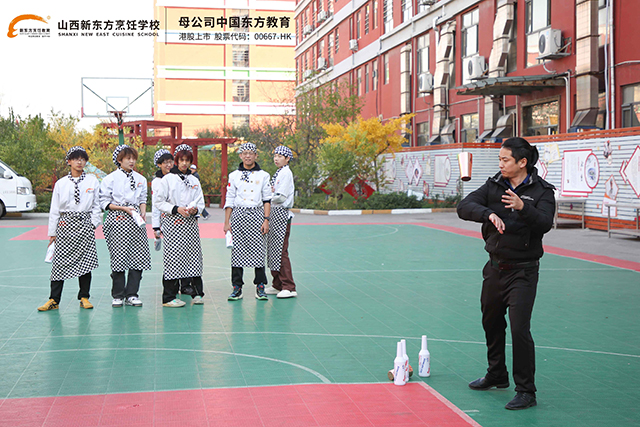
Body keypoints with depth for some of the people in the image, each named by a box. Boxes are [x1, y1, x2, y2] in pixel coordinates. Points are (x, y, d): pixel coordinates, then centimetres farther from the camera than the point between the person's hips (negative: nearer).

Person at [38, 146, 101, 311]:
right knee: (60, 260, -3)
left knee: (85, 260, 1)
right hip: (65, 224, 0)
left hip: (85, 224, 0)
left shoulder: (92, 181, 6)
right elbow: (54, 209, 8)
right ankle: (54, 299, 1)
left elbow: (96, 205, 8)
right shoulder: (61, 183, 6)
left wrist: (94, 223, -2)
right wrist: (52, 232, 6)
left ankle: (84, 297, 13)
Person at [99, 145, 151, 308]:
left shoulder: (140, 178, 14)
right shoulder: (110, 179, 0)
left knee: (138, 257, -2)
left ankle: (132, 294, 8)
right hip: (117, 220, -4)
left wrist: (143, 212, -1)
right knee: (118, 257, -5)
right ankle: (118, 296, 7)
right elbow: (105, 203, -2)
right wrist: (124, 208, -12)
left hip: (135, 221, 4)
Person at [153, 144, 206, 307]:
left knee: (194, 256, 2)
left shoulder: (194, 180, 13)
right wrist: (176, 209, -14)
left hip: (190, 223, 4)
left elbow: (201, 202, 15)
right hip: (173, 223, -4)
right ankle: (169, 297, -1)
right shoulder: (168, 179, 1)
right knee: (173, 258, -6)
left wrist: (195, 209, -7)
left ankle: (197, 293, 14)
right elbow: (158, 202, -3)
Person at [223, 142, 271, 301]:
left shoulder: (263, 175, 7)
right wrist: (226, 222, 3)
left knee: (258, 250, -3)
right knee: (237, 250, -1)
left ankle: (260, 287, 5)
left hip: (256, 214, -1)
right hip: (238, 215, 1)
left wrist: (266, 220, -4)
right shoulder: (234, 175, 8)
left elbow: (267, 200, 6)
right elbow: (229, 200, 8)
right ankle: (237, 288, 6)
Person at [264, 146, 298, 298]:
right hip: (273, 213, 10)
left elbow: (281, 197, -17)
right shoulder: (278, 173, 18)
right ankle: (277, 285, 18)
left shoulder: (286, 173, -11)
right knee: (272, 249, 11)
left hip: (281, 213, -10)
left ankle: (289, 287, -9)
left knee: (280, 250, -11)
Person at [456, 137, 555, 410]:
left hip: (523, 270, -5)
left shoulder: (541, 190, -8)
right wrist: (489, 214, -29)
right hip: (495, 267, 6)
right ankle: (497, 375, 39)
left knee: (520, 328, -13)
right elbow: (464, 207, -10)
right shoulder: (494, 185, 2)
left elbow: (545, 224, -23)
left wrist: (523, 208, -41)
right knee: (491, 323, 18)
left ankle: (526, 392, -3)